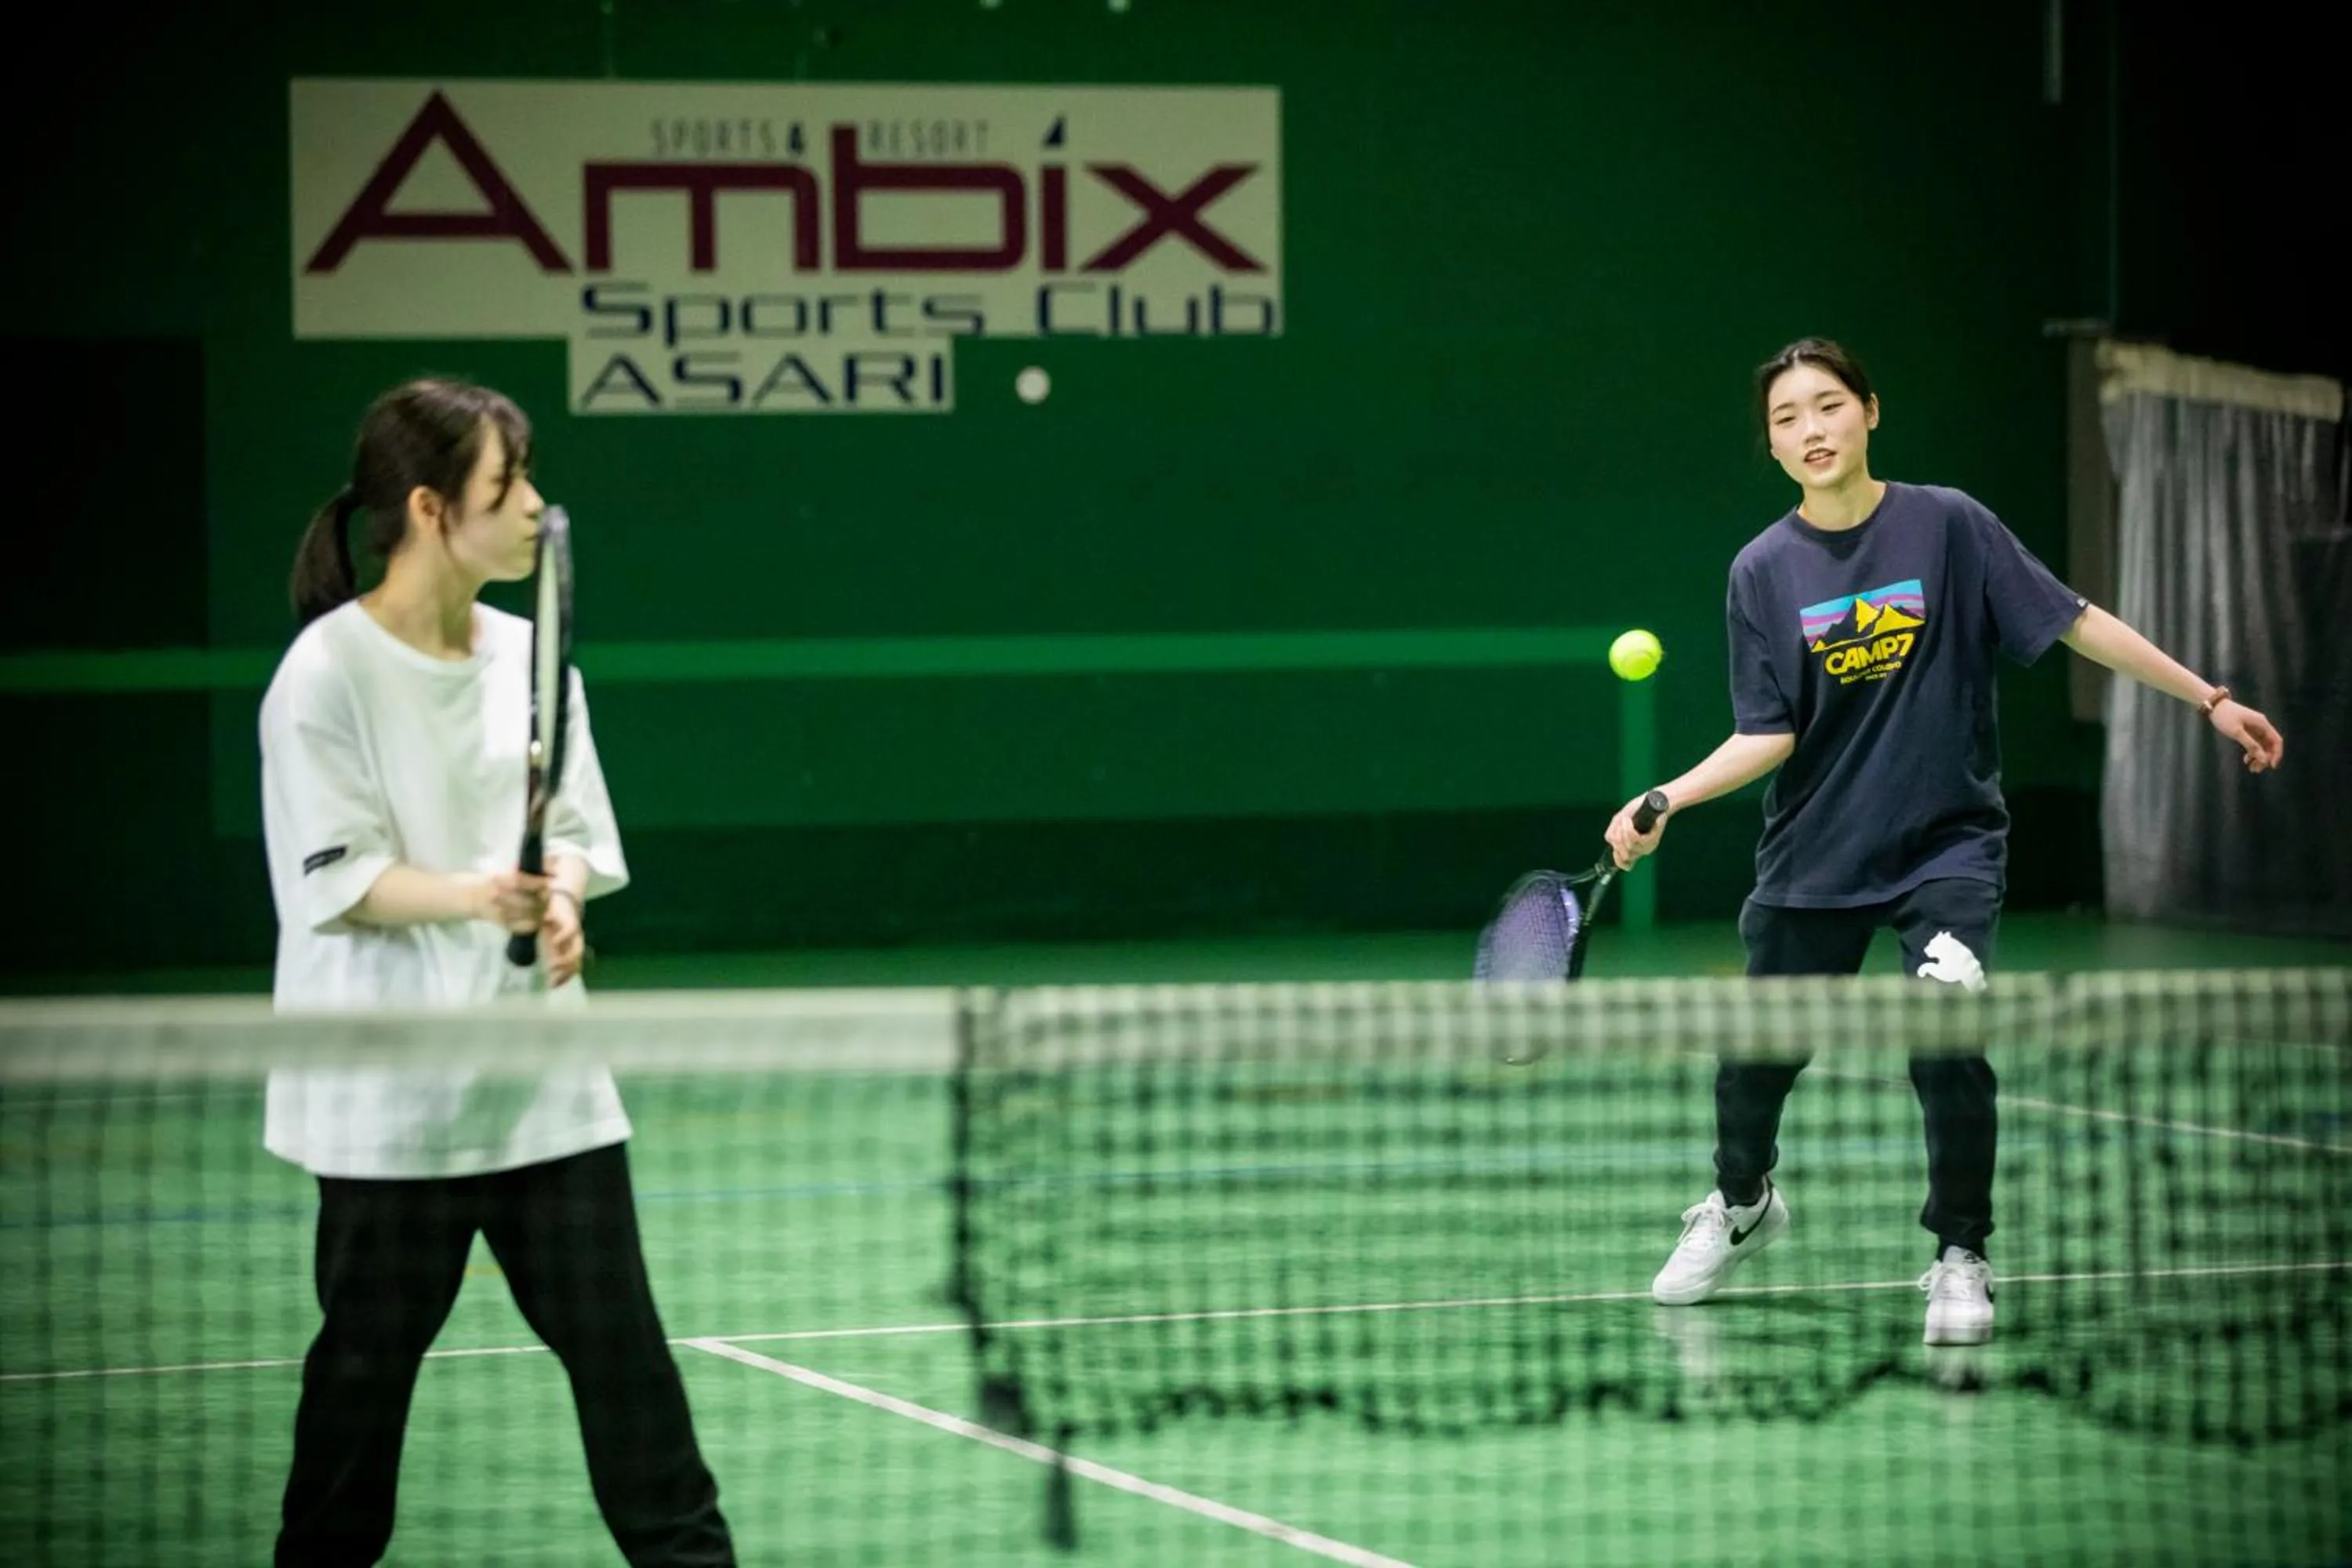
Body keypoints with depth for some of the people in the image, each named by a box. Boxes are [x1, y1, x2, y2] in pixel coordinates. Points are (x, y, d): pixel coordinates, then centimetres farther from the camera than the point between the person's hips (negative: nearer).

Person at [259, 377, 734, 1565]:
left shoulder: (530, 658, 6)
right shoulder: (329, 674, -11)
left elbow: (574, 833, 11)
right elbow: (336, 878, -14)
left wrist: (560, 902, -11)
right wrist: (474, 896, -29)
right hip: (392, 1088, -4)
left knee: (614, 1329, 2)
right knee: (371, 1349, 5)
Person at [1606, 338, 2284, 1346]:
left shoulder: (1947, 526, -8)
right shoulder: (1764, 571, -4)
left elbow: (2075, 621, -4)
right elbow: (1768, 735, -5)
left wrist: (2211, 700, -5)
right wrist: (1668, 799, -19)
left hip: (1947, 845, -2)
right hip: (1815, 851, 2)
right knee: (1755, 1053, 10)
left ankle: (1960, 1256, -2)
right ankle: (1742, 1206, 44)